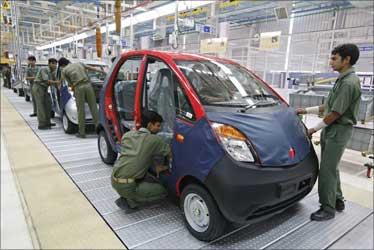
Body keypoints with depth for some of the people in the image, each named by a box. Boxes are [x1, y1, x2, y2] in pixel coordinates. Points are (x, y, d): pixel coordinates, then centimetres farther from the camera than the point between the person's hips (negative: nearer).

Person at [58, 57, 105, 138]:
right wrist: (103, 72, 29)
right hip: (88, 85, 3)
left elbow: (70, 84, 10)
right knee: (93, 108, 3)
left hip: (78, 87, -3)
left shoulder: (64, 70, 13)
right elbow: (92, 68, 23)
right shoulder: (79, 63, 23)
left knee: (81, 110, 2)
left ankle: (82, 133, 7)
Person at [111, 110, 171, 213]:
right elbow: (170, 155, 1)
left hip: (114, 179, 7)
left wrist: (156, 165, 13)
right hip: (127, 185, -7)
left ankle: (126, 198, 13)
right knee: (162, 191, 7)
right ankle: (129, 202, 4)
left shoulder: (127, 135, 9)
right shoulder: (155, 140, -9)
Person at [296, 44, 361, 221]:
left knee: (327, 170, -4)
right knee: (331, 168, 18)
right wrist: (306, 110, 14)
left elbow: (335, 113, -20)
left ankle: (328, 209, 9)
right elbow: (328, 107, 16)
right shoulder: (343, 80, 12)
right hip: (331, 130, 10)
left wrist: (315, 129, -10)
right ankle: (338, 200, 33)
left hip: (338, 131, -10)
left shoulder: (349, 83, -20)